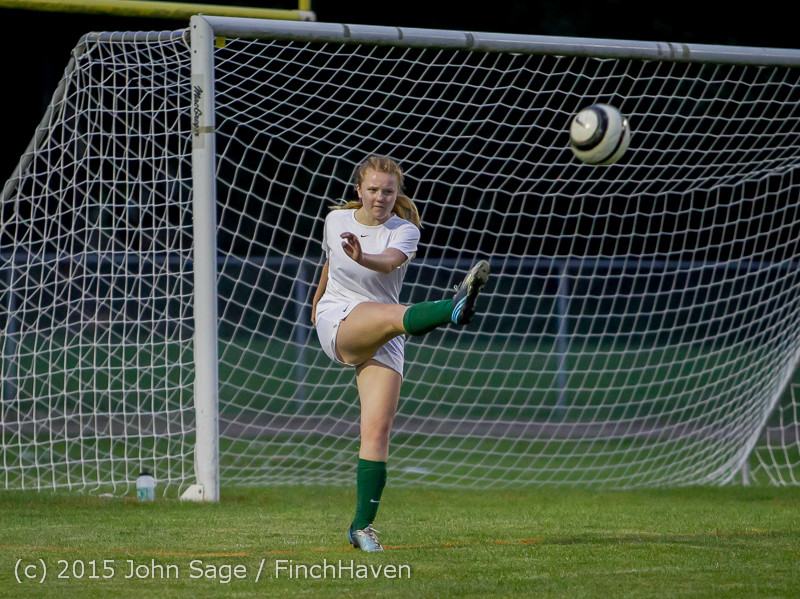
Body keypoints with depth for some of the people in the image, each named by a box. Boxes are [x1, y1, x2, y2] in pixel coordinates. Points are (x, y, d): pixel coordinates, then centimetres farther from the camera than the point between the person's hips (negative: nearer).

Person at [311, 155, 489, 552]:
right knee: (392, 315, -35)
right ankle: (454, 309, -69)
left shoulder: (404, 230, -2)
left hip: (382, 342, 1)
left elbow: (390, 262, -25)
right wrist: (318, 296, 45)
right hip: (336, 323, -1)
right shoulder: (336, 220, 7)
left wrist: (363, 258, -47)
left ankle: (362, 526, -6)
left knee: (377, 430, -12)